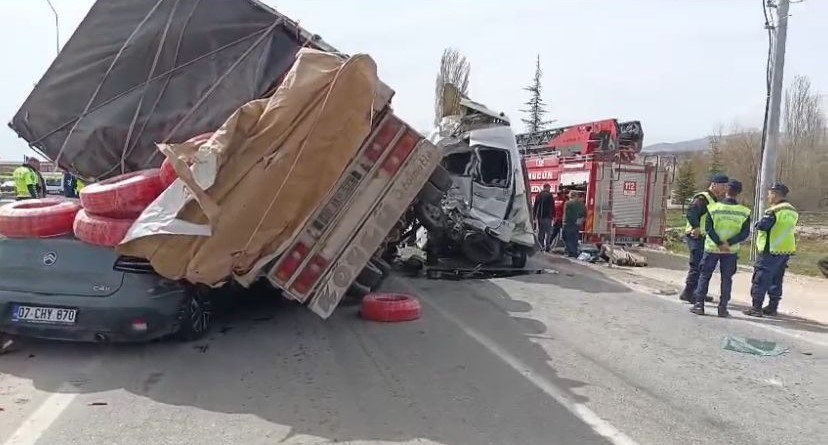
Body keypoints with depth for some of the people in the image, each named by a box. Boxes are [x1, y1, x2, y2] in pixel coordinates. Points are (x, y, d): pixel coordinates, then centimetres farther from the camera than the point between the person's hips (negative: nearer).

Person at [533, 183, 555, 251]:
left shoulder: (538, 195, 9)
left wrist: (534, 216, 15)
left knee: (540, 232, 10)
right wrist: (553, 216, -1)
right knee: (548, 232, 0)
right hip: (547, 216, -4)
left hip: (539, 216, 4)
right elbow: (553, 207, -6)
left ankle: (540, 247, 9)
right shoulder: (550, 195, -5)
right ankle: (546, 247, -7)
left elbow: (535, 207, 11)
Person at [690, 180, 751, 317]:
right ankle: (723, 307, 10)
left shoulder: (713, 207, -8)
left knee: (704, 275, 8)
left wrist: (719, 243, -13)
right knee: (726, 278, 10)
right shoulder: (744, 212, -4)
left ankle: (699, 304, 5)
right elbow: (745, 232, -9)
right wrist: (729, 243, -14)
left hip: (712, 248, -1)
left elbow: (709, 228, -13)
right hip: (731, 251, 1)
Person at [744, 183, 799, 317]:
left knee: (760, 279, -2)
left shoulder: (774, 211, -18)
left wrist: (759, 223, -4)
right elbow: (792, 230, 18)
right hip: (787, 250, 8)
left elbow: (761, 226, -23)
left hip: (770, 250, -8)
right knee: (776, 280, 16)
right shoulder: (793, 211, 10)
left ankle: (756, 307, -2)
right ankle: (772, 307, 22)